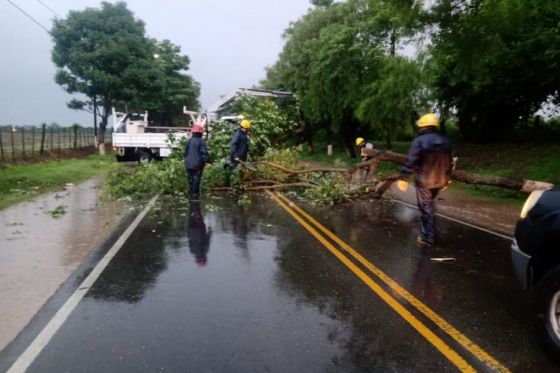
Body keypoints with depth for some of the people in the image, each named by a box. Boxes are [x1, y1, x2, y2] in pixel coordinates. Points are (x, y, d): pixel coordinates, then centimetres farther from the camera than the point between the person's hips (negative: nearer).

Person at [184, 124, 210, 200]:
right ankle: (195, 194, 3)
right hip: (197, 164, -5)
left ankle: (191, 195, 19)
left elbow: (186, 152, 10)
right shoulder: (201, 141, -12)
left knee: (191, 179, 13)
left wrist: (186, 160, 22)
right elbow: (204, 153, -13)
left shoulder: (190, 141, 2)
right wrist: (207, 160, -2)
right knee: (196, 179, 2)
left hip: (189, 164, 5)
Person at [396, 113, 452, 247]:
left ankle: (427, 237, 9)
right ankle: (430, 234, 31)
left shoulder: (419, 141, -14)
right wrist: (447, 179, 22)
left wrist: (403, 178, -15)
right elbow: (449, 162, 12)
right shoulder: (445, 141, 6)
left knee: (426, 208, 3)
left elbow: (410, 161, -19)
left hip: (424, 181, -6)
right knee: (430, 205, 23)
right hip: (439, 181, 6)